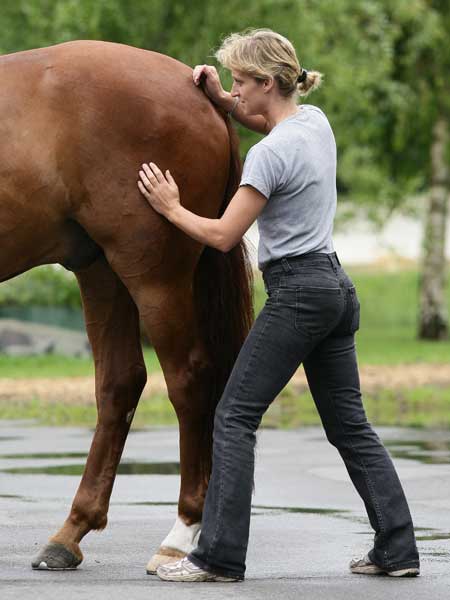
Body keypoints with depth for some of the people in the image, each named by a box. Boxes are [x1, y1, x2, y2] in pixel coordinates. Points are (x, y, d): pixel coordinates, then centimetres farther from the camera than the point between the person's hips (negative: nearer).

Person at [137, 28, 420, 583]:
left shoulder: (270, 154, -17)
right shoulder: (316, 121, 8)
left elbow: (222, 236, -15)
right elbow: (269, 122, 33)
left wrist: (171, 208, 1)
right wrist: (218, 98, 18)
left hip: (296, 292, -9)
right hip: (336, 287, 9)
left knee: (235, 417, -4)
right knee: (349, 424, 12)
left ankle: (219, 555, -6)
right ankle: (397, 549, 10)